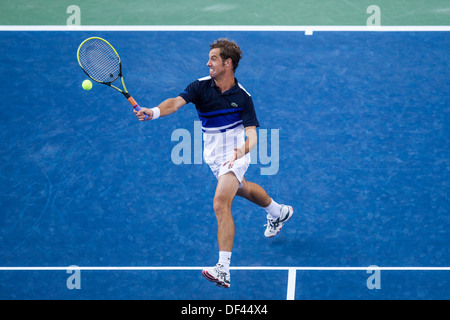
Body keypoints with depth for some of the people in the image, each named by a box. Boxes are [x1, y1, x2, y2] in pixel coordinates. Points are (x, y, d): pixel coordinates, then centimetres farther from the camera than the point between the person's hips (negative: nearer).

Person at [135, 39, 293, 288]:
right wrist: (154, 112, -50)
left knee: (221, 202, -24)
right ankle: (279, 212, 62)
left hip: (234, 157, -6)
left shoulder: (243, 98, -17)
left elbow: (251, 135, -21)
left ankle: (223, 268, -30)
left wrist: (243, 149, -44)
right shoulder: (201, 87, -12)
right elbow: (176, 102, -29)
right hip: (213, 156, 6)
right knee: (242, 189, 31)